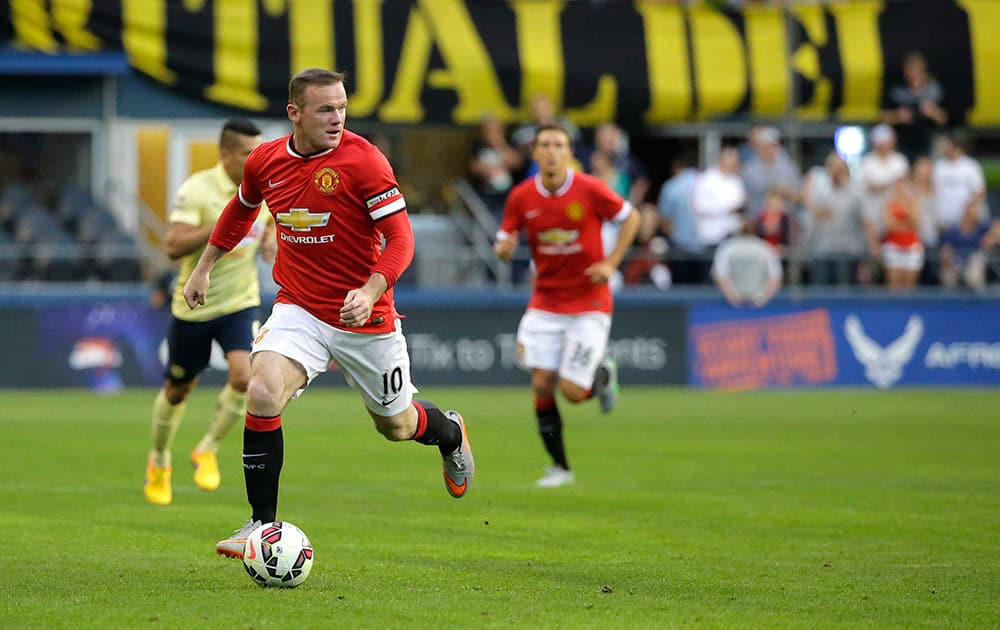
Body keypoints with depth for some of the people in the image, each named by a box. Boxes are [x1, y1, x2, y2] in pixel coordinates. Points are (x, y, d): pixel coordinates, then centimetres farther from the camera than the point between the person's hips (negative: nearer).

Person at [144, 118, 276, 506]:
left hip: (240, 304, 3)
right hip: (194, 306, -3)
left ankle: (208, 451, 3)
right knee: (177, 390, 11)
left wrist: (270, 239, -2)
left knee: (244, 376, -21)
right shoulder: (196, 190, -18)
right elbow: (174, 246, -26)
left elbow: (273, 220, 21)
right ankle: (159, 461, 38)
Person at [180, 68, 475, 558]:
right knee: (263, 393, -24)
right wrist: (204, 267, 24)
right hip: (298, 310, 2)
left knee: (396, 425, 14)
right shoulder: (265, 161, -2)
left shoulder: (363, 160, -16)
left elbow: (400, 238, -17)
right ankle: (262, 523, -13)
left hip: (364, 316, -2)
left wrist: (370, 291, -33)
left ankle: (450, 432, 53)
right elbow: (241, 209, 21)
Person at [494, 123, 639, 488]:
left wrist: (611, 263, -6)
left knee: (572, 392, -10)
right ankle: (560, 467, 11)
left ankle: (602, 375, 26)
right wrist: (504, 248, -21)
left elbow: (630, 217, 2)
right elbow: (505, 245, 3)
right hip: (545, 304, 3)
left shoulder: (589, 190, -10)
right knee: (541, 385, -6)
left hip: (589, 304, -3)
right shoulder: (521, 197, -3)